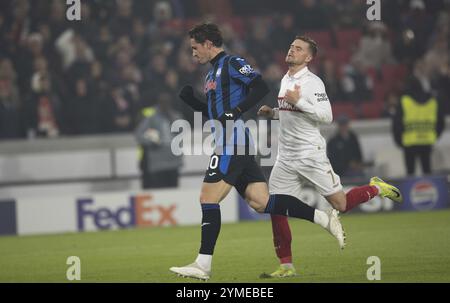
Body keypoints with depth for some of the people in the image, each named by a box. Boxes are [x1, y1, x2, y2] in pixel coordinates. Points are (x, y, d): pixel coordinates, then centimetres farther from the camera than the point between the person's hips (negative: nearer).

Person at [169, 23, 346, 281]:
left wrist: (235, 111, -21)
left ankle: (204, 264, -8)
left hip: (232, 142, -10)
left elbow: (261, 88, -16)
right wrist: (192, 101, 14)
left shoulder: (232, 63, -5)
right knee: (260, 202, 1)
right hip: (232, 143, 10)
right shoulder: (213, 72, 24)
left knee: (208, 198, -9)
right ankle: (323, 218, -1)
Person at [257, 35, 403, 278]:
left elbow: (326, 116, -20)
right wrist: (272, 113, 10)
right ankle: (286, 266, 4)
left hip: (311, 155, -7)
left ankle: (377, 188, 24)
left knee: (340, 205, -5)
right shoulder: (285, 80, 14)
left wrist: (299, 101, -26)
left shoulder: (312, 82, -12)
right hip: (286, 158, 7)